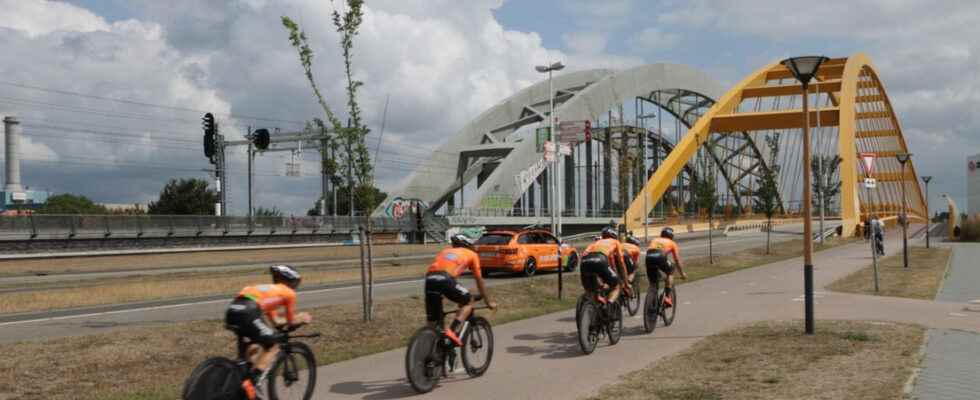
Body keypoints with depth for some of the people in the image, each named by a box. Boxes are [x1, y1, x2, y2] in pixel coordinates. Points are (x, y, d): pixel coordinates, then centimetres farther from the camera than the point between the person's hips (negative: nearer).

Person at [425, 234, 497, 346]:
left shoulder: (445, 251, 38)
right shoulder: (472, 254, 27)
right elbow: (480, 282, 31)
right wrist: (489, 302, 43)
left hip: (429, 279, 5)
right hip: (445, 279, -5)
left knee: (432, 322, 15)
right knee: (468, 302, 18)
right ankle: (452, 330, -2)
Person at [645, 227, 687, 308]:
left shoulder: (654, 240, 38)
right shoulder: (672, 243, 29)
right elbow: (677, 260, 30)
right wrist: (682, 273, 43)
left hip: (649, 257, 3)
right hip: (660, 256, -3)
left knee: (652, 282, 19)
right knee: (670, 273, 25)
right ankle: (667, 297, 13)